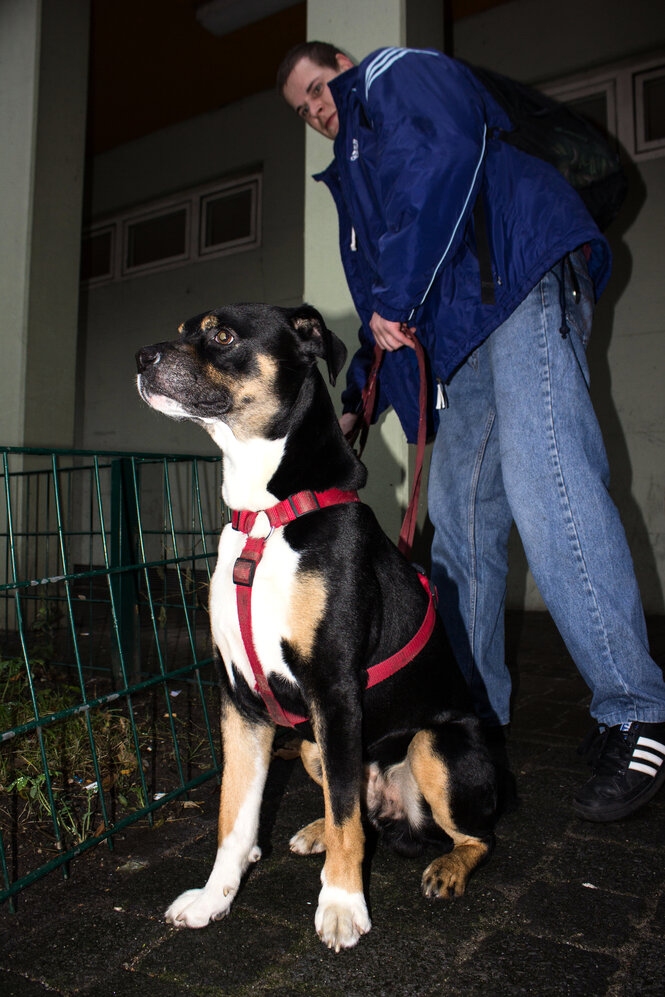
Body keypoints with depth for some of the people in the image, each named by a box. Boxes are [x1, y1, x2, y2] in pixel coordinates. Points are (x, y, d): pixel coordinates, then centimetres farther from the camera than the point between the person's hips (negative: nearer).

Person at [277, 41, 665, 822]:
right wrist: (356, 400, 27)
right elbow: (380, 310, 34)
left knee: (544, 484, -24)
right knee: (458, 516, 1)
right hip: (462, 337, 9)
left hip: (524, 287, -9)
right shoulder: (356, 174, 37)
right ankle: (473, 713, 8)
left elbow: (442, 153, -12)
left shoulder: (398, 73, 13)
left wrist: (397, 298, -14)